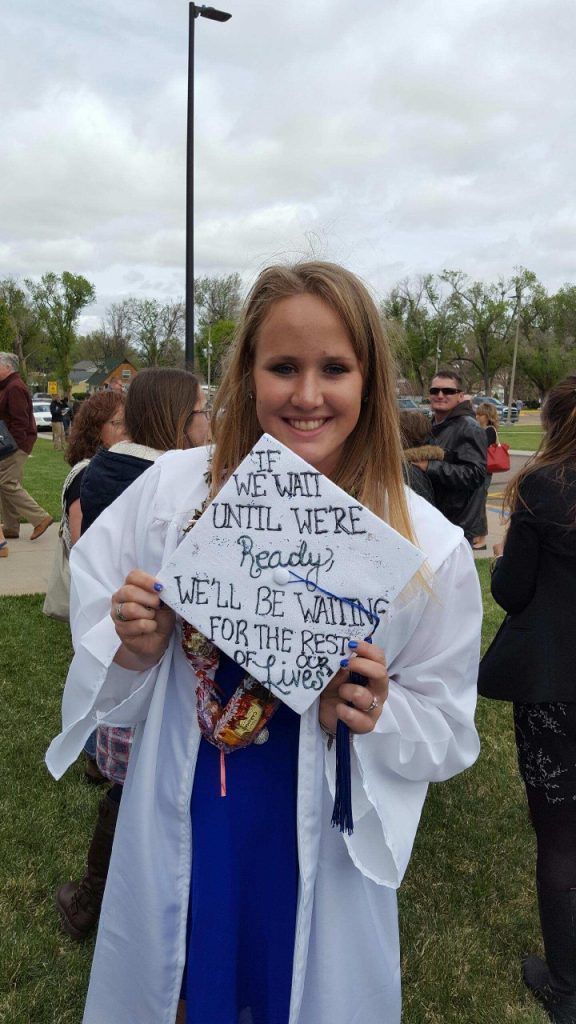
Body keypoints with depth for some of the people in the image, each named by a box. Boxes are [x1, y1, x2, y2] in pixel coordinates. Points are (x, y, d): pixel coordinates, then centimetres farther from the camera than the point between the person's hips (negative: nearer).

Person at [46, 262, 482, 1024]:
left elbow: (447, 727, -4)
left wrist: (376, 717, -23)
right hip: (178, 832, 1)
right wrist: (133, 652, -19)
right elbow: (100, 641, 1)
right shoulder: (173, 488, -12)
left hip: (320, 846, 0)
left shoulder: (427, 545, -15)